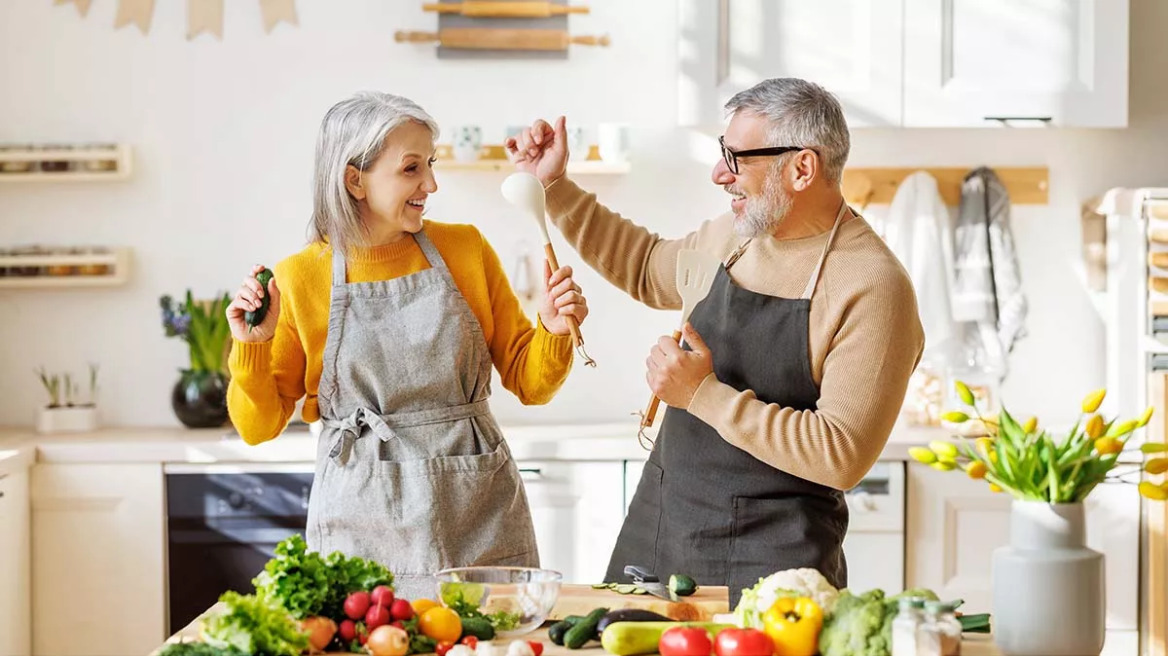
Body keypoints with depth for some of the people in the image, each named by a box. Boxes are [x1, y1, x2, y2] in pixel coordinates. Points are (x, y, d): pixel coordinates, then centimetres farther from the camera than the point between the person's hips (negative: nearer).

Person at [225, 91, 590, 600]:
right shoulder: (300, 278, 0)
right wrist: (252, 346, -11)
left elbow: (528, 383, 9)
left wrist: (553, 331, -10)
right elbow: (259, 425, 5)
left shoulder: (465, 248, 5)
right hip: (364, 522, -1)